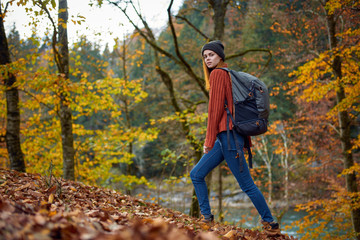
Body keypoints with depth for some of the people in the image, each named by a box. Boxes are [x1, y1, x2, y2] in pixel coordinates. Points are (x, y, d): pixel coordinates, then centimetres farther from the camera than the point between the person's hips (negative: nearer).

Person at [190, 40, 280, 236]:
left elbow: (215, 108, -13)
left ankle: (270, 223, 4)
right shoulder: (228, 75, 21)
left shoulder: (218, 73, -7)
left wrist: (209, 140, -11)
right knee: (196, 174, 11)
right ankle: (206, 217, 13)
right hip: (226, 137, 10)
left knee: (246, 184, -4)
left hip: (227, 133, -10)